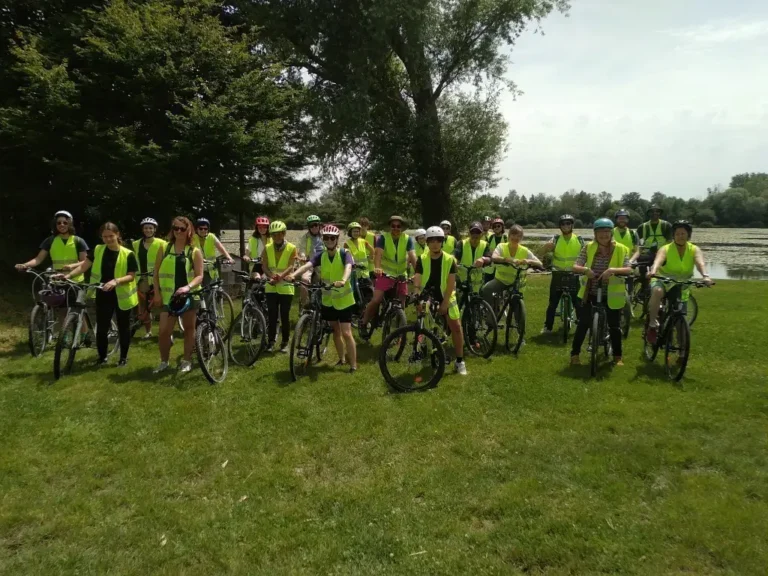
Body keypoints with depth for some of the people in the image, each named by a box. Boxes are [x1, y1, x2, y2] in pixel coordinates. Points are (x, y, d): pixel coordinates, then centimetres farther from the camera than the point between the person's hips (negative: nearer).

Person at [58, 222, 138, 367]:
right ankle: (102, 357, 21)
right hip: (103, 296, 2)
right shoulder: (98, 250, 3)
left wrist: (115, 281, -27)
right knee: (101, 327, 5)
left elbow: (131, 276, -11)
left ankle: (123, 357, 22)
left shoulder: (128, 255, -7)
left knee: (123, 327, 8)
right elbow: (84, 266, -1)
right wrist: (68, 275, -16)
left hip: (121, 296, -2)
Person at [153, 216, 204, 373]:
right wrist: (157, 293, 0)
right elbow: (157, 273, 8)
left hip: (189, 296, -1)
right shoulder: (164, 249, 5)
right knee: (164, 331, -3)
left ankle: (187, 361, 20)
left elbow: (199, 275, -6)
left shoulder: (195, 251, -1)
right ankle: (164, 362, 15)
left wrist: (188, 287, -23)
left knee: (189, 328, 8)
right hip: (168, 296, 1)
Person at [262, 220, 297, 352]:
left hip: (285, 287, -2)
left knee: (284, 316, 3)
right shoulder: (267, 248, 4)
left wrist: (280, 276, -32)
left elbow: (291, 266, -14)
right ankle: (271, 342, 13)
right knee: (272, 316, 3)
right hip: (271, 287, 2)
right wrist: (271, 277, -24)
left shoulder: (291, 248, -4)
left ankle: (285, 342, 14)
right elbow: (264, 266, -4)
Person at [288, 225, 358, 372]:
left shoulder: (344, 253, -13)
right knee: (336, 330, 16)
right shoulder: (320, 255, -4)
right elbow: (307, 265, -21)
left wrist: (343, 281, -55)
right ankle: (342, 358, 34)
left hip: (344, 299, -4)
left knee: (346, 333, -6)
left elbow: (348, 267, -33)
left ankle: (353, 365, 5)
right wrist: (293, 275, -40)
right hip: (328, 299, 4)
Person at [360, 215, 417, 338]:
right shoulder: (383, 237, -10)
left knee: (401, 304, 5)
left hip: (401, 275, 3)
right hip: (385, 274, -2)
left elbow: (413, 256, -18)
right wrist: (377, 268, -44)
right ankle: (363, 324, 4)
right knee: (376, 300, -15)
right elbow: (378, 253, -25)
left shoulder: (408, 239, -5)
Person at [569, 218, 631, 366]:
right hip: (590, 293, 1)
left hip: (611, 294, 0)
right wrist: (586, 269, -32)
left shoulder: (620, 249, -7)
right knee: (583, 323, 1)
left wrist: (612, 270, -34)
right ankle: (575, 354, 14)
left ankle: (617, 356, 25)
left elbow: (628, 269, -16)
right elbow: (575, 266, -10)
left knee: (614, 326, 8)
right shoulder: (588, 248, -4)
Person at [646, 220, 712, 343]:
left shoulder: (694, 250, -8)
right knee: (657, 291, -39)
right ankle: (652, 325, -29)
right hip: (663, 280, -3)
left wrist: (705, 276, -50)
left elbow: (700, 263, -29)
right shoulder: (665, 249, -15)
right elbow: (658, 260, -37)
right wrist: (653, 272, -59)